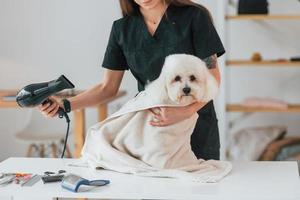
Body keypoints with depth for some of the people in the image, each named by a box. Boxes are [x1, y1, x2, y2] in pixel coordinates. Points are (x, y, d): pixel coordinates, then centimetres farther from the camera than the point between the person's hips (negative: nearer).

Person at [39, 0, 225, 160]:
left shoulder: (194, 17, -9)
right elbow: (108, 87, 3)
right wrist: (65, 104, -12)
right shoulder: (122, 29, 1)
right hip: (149, 126, 3)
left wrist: (185, 111, -28)